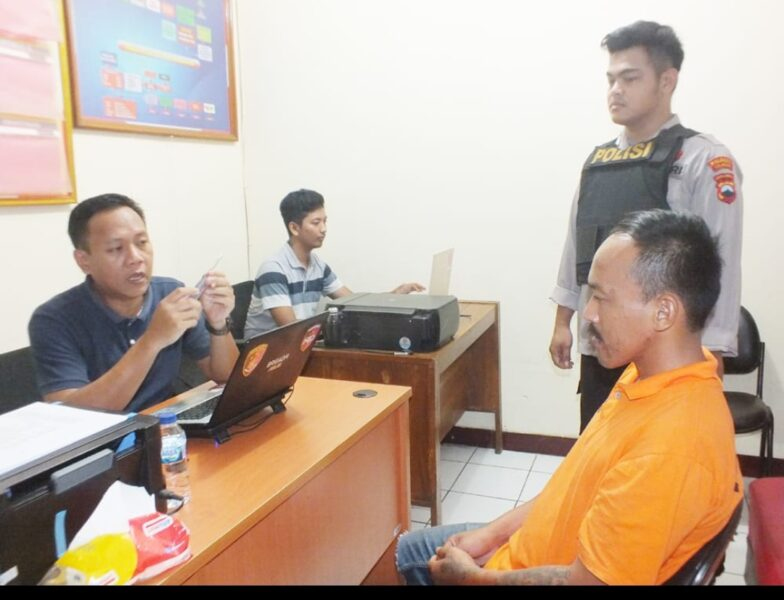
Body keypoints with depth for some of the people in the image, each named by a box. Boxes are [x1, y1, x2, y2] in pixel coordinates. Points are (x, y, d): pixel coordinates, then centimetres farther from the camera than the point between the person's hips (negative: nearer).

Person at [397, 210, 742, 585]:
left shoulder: (669, 450, -34)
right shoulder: (652, 371, -5)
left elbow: (585, 580, -26)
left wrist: (471, 576, -13)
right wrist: (493, 533, 3)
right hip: (537, 550, 8)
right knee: (404, 552, 20)